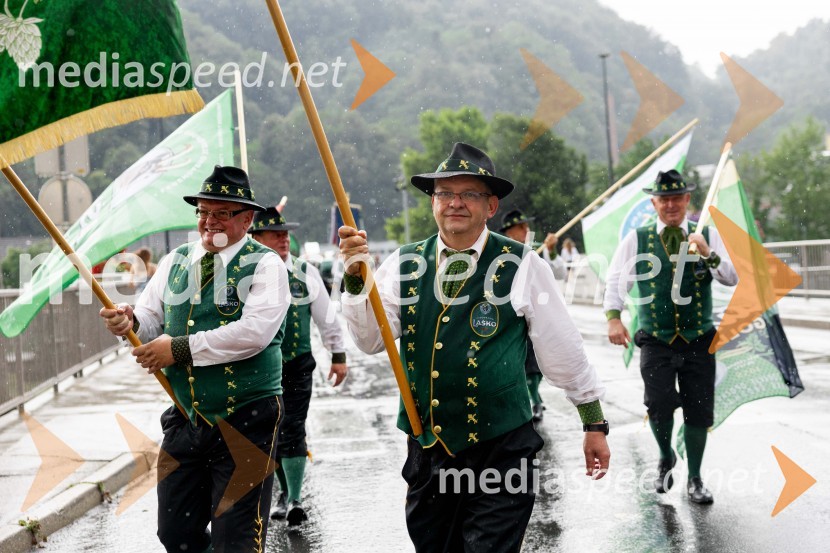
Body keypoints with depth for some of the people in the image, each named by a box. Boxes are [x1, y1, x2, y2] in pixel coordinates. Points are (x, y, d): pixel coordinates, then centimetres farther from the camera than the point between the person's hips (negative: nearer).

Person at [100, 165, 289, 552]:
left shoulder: (265, 265, -7)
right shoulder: (175, 262, 12)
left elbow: (254, 331, -20)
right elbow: (151, 318, 9)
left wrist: (180, 348, -19)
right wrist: (130, 323, -16)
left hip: (245, 421, -5)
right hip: (185, 419, 6)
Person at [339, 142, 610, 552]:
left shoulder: (522, 268, -6)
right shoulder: (404, 265, 3)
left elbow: (564, 350, 0)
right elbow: (370, 341, -6)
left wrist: (594, 424, 6)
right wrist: (355, 277, -21)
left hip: (500, 451, -4)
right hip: (426, 448, 4)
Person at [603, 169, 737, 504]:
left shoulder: (707, 235, 5)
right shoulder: (637, 240, 4)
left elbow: (732, 279, 0)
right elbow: (615, 280, 6)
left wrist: (708, 254, -16)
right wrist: (613, 317, -7)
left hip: (698, 341, 1)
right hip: (656, 341, -1)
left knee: (699, 411, 3)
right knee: (659, 403, -15)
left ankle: (695, 478, 22)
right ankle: (665, 458, 16)